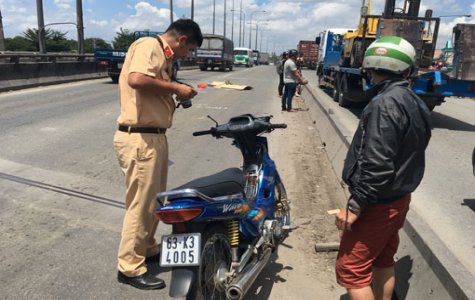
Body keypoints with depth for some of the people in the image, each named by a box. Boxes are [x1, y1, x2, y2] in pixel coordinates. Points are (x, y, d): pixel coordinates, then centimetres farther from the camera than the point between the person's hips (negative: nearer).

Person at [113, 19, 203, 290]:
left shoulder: (163, 56, 19)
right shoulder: (149, 45, -11)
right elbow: (136, 80, -29)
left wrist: (177, 93, 8)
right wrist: (175, 87, -19)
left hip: (155, 136, 11)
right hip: (139, 139, -11)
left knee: (155, 200, 20)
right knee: (141, 204, -1)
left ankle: (148, 249, 38)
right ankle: (130, 267, 15)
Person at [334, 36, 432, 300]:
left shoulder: (385, 104, -23)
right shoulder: (416, 103, 7)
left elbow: (377, 166, -28)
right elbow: (407, 157, 12)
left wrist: (355, 206, -20)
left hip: (378, 204, -9)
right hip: (399, 198, 10)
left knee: (351, 269, 1)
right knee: (383, 260, 22)